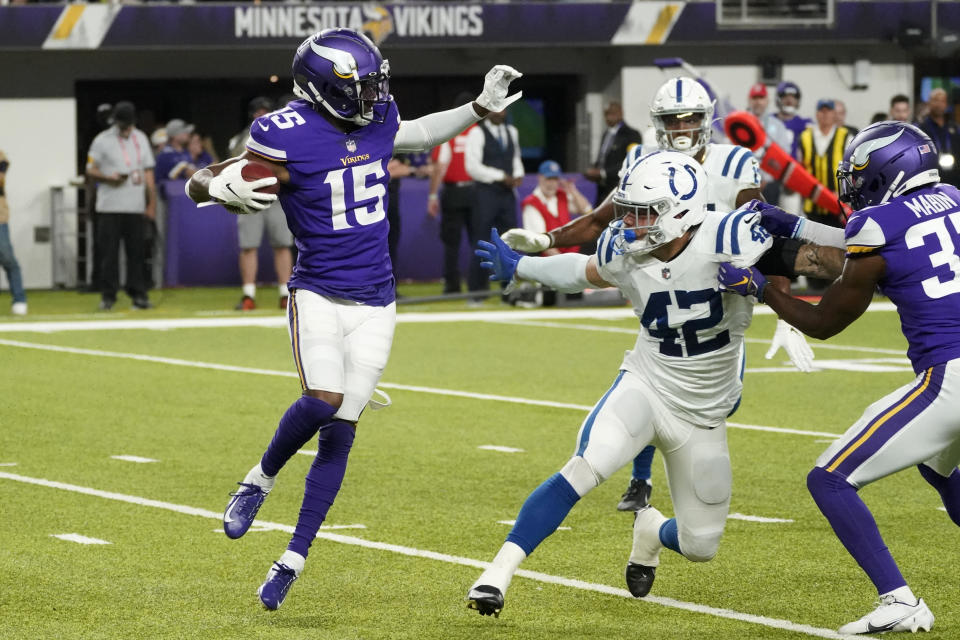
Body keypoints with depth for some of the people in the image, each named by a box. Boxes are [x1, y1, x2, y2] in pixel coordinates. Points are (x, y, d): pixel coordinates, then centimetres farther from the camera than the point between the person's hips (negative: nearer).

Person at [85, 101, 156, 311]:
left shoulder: (141, 139, 12)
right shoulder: (102, 140, 0)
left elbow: (148, 173, 14)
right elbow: (90, 170, 0)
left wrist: (152, 203, 7)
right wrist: (109, 178, -19)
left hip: (136, 207, 3)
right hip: (110, 207, -3)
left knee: (137, 252, 2)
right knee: (109, 252, -4)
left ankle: (138, 294, 6)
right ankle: (108, 296, 1)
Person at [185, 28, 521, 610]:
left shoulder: (376, 118, 2)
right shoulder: (289, 137, -16)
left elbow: (416, 136, 27)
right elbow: (199, 184, -12)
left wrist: (481, 109, 19)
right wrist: (221, 187, -35)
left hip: (375, 304, 5)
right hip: (318, 295, -5)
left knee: (340, 431, 1)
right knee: (324, 401, -27)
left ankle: (294, 559, 9)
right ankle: (262, 479, 4)